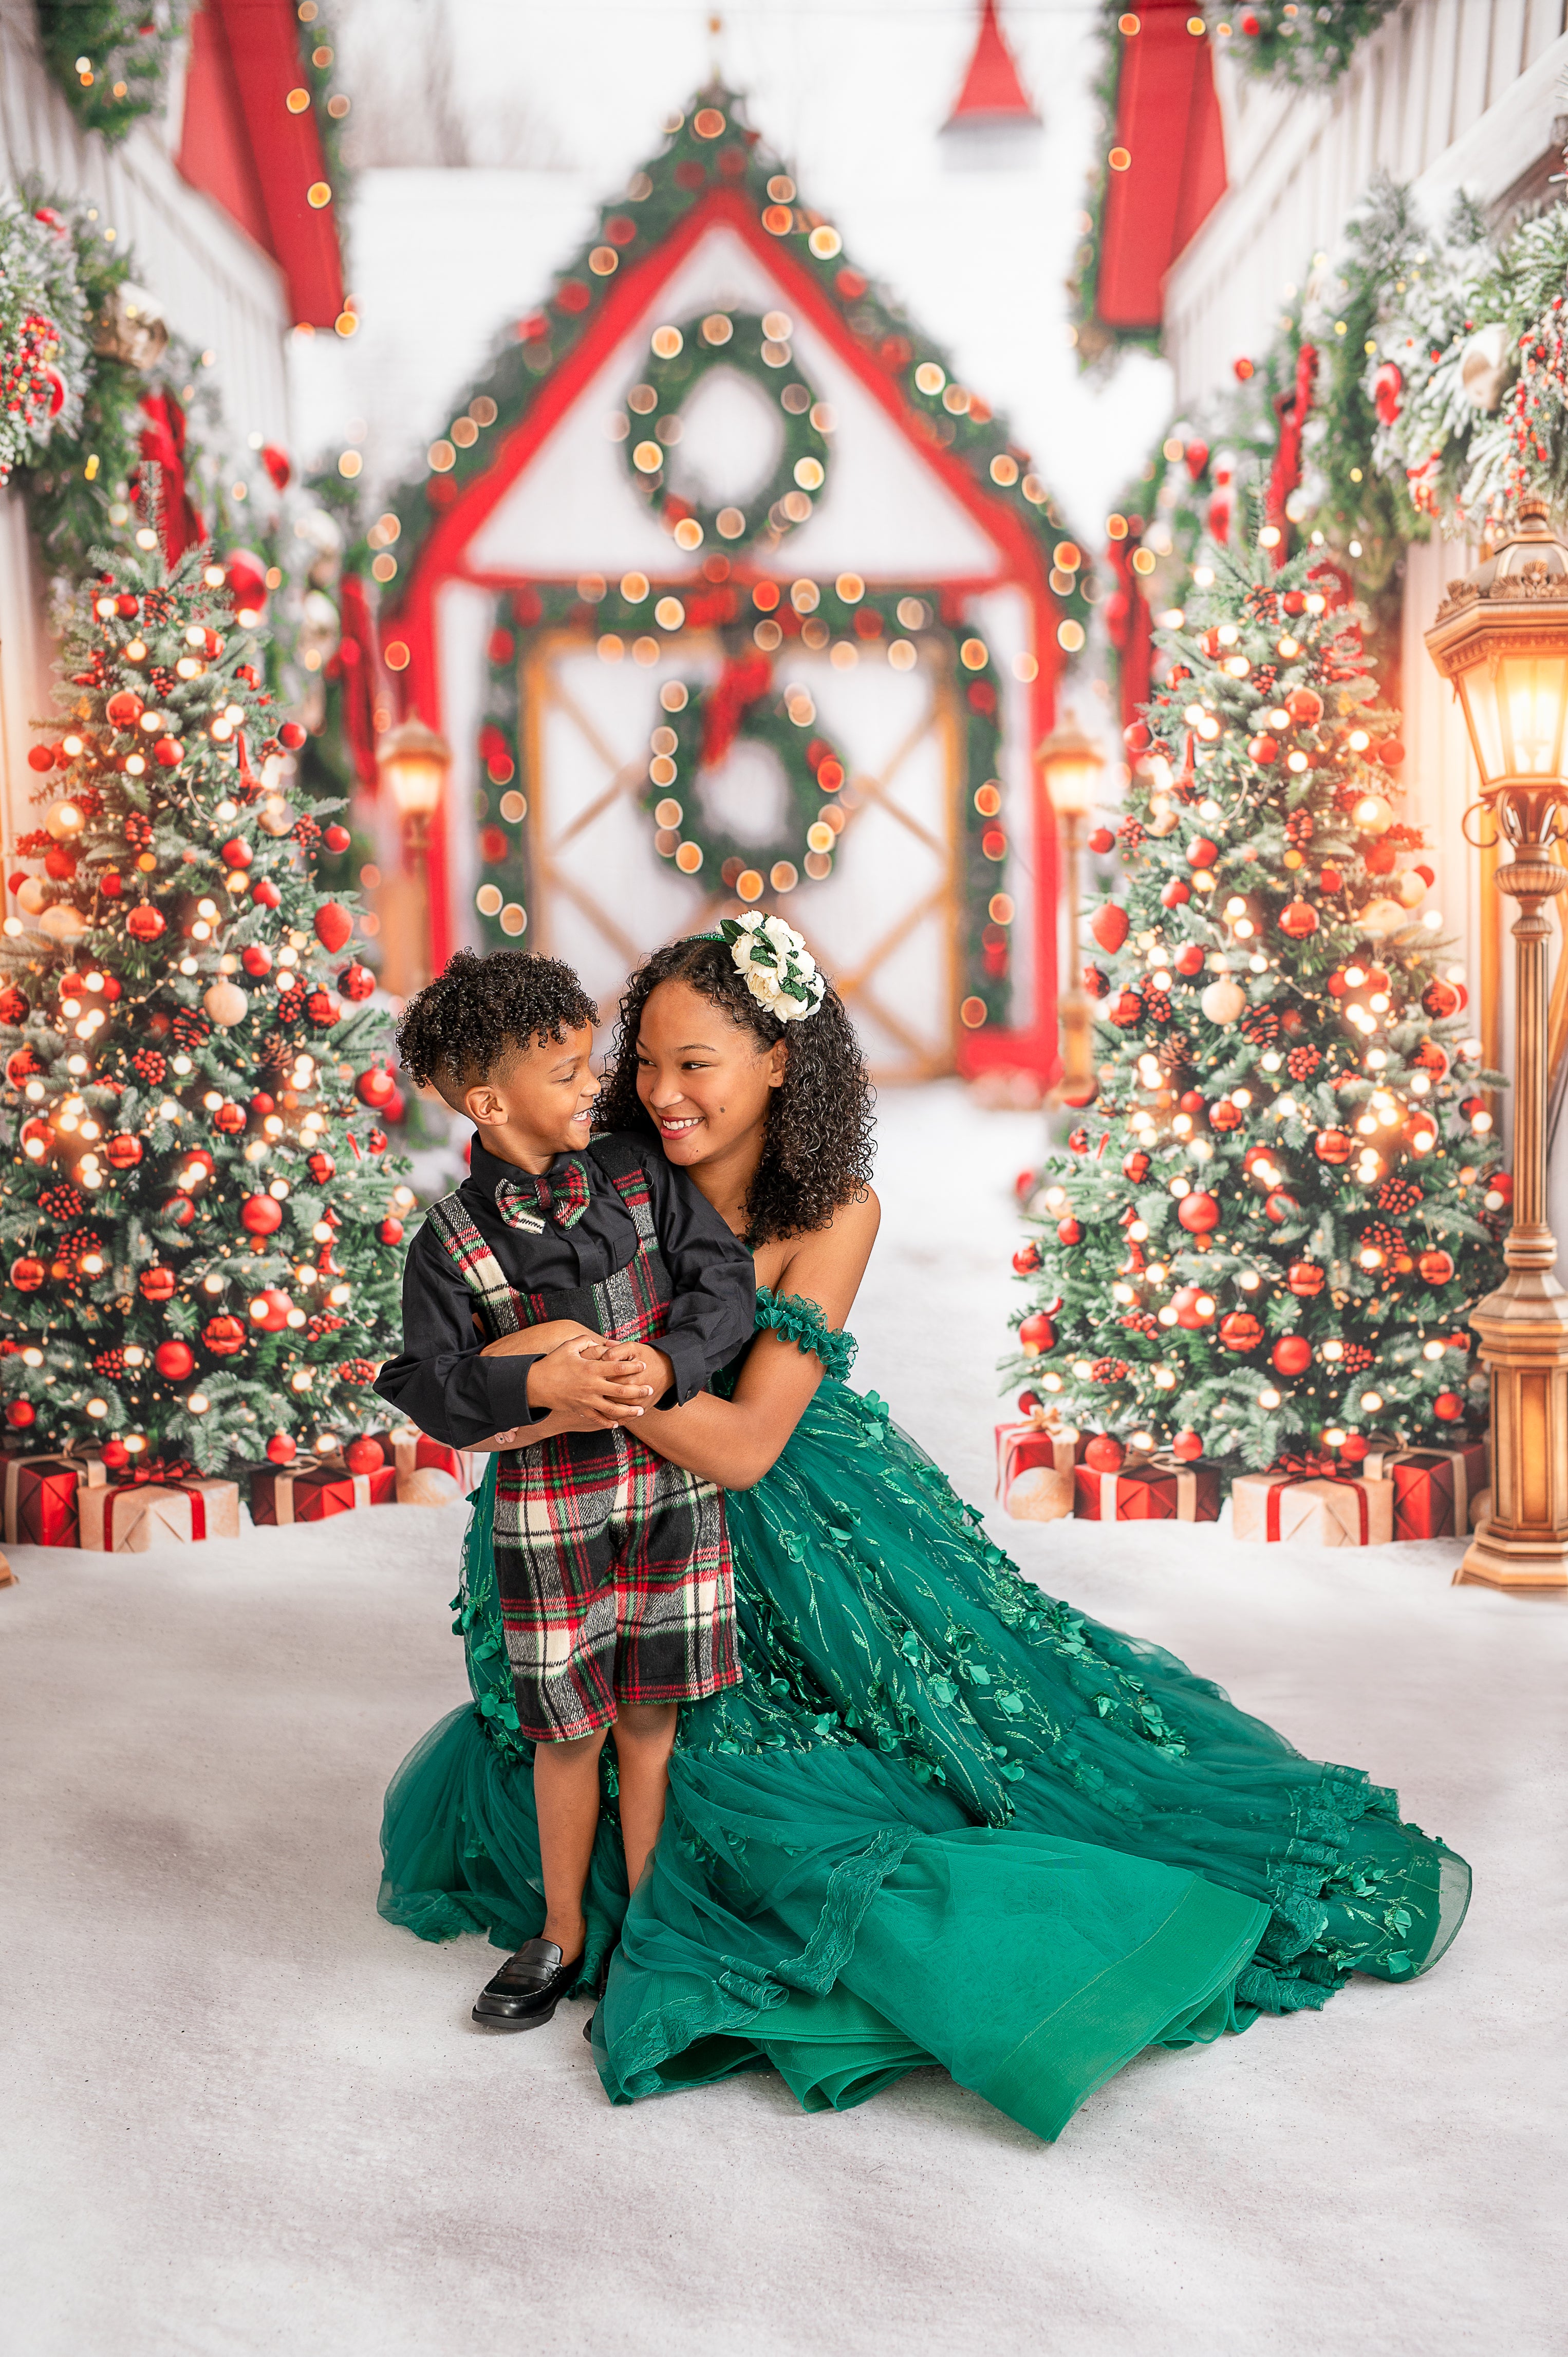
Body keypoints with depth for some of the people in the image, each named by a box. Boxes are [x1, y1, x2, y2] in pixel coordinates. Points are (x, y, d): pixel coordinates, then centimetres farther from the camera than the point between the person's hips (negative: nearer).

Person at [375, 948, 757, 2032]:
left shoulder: (641, 1177, -1)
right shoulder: (453, 1241, -8)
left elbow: (726, 1280, -4)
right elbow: (427, 1385, -11)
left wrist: (666, 1361, -21)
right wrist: (538, 1384, -25)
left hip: (673, 1493, 2)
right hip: (548, 1510, -2)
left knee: (650, 1718, 12)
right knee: (567, 1731, 10)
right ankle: (562, 1934, 31)